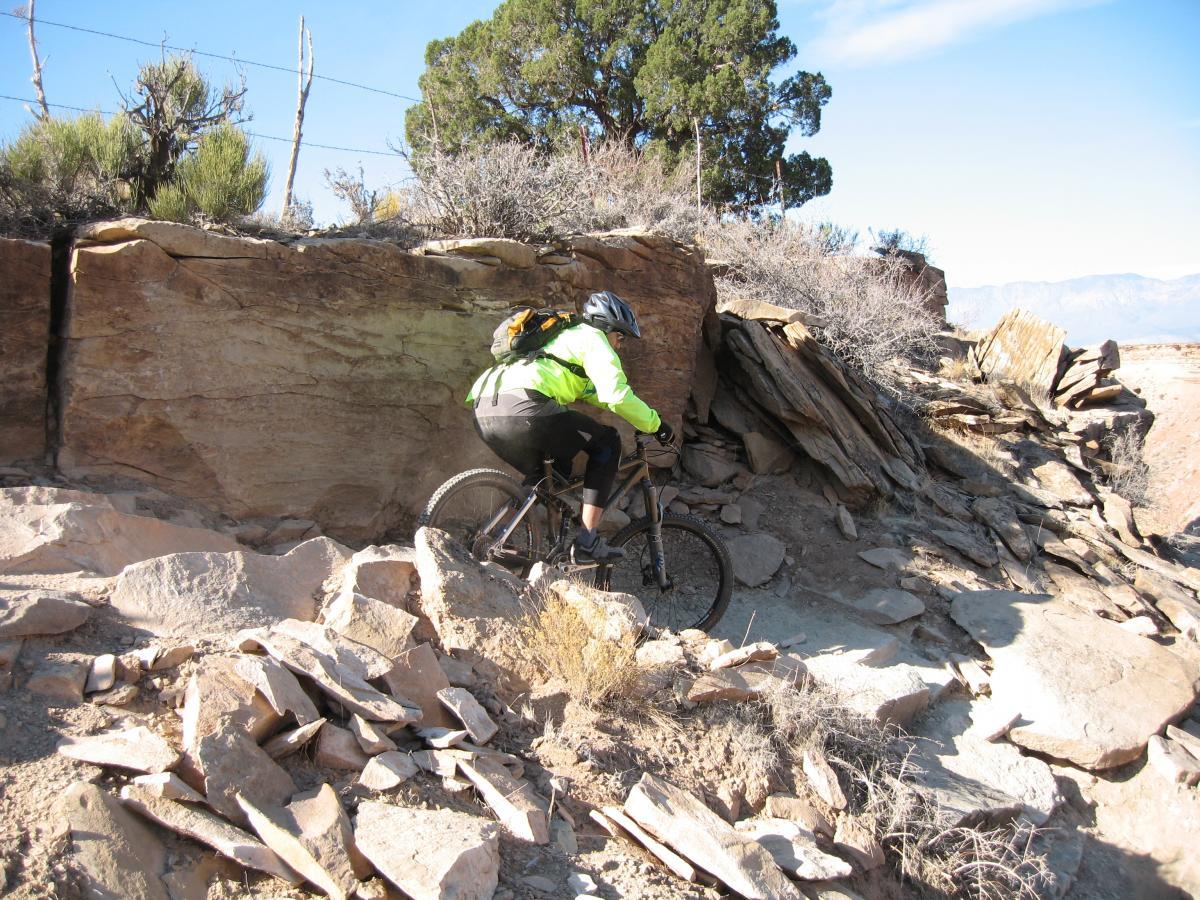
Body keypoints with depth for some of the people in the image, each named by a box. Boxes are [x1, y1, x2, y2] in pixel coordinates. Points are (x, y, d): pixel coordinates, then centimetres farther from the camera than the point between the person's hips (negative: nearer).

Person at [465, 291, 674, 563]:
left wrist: (643, 416, 41)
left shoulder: (566, 336, 38)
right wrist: (655, 424, 8)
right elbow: (615, 395, -3)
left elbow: (592, 393, 45)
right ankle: (587, 542, 0)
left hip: (483, 411, 10)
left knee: (549, 476, 30)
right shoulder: (593, 338, 10)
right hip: (522, 407, -9)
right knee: (607, 442, 7)